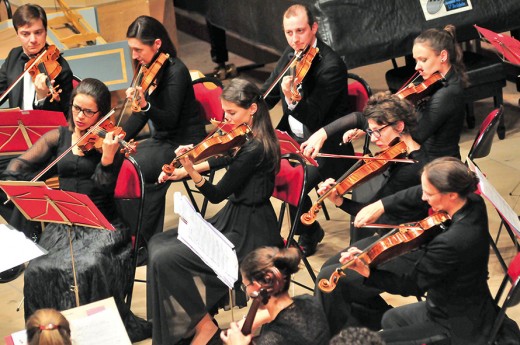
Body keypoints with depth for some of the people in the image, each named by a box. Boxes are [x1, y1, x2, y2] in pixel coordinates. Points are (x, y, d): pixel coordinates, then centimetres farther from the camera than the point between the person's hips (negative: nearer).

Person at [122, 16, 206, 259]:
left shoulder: (176, 72, -19)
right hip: (162, 141, 8)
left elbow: (170, 120, -24)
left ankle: (141, 244, -12)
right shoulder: (150, 70, 5)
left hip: (184, 146, -8)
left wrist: (146, 105, -41)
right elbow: (140, 116, 11)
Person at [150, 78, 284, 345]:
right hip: (232, 218, 10)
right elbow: (226, 160, 24)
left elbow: (216, 195, -21)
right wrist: (185, 170, 12)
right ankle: (185, 322, 9)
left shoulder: (255, 148, -23)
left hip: (248, 234, -10)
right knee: (158, 243, 7)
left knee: (165, 259, -16)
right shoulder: (246, 138, 5)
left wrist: (191, 171, -35)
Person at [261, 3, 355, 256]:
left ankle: (308, 237, 4)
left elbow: (313, 117, -27)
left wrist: (292, 99, -46)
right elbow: (268, 93, 14)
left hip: (324, 147, -8)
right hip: (293, 138, 8)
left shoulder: (331, 65, -22)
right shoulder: (291, 55, 2)